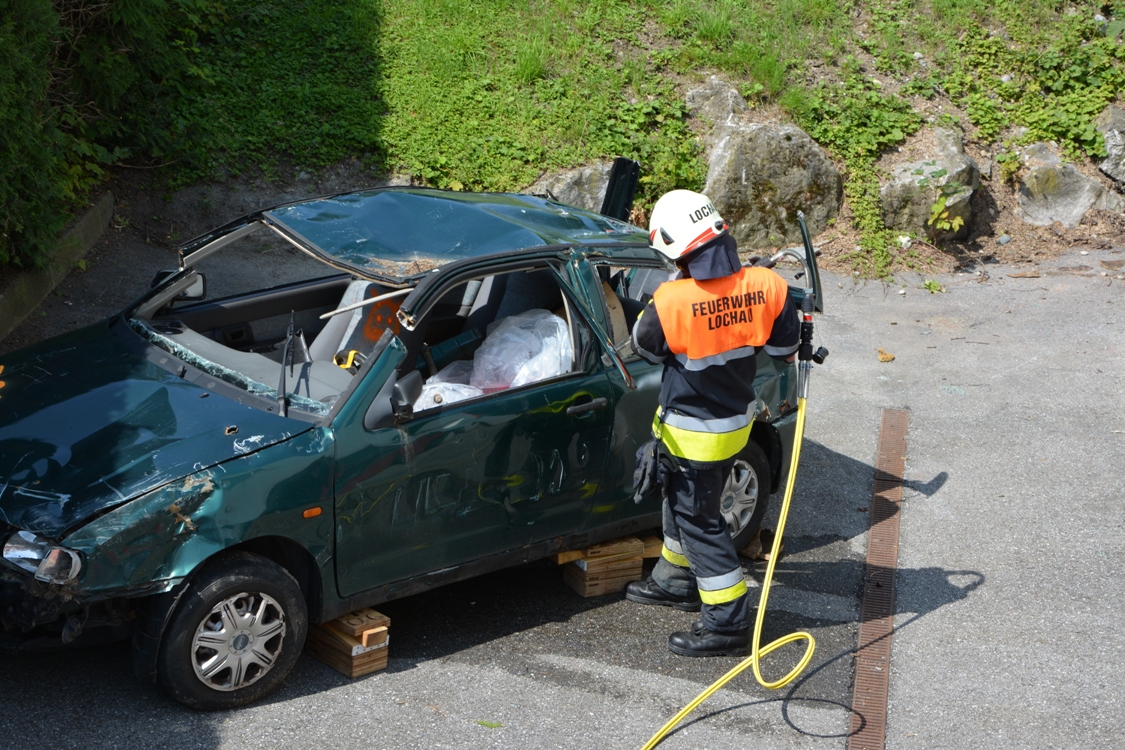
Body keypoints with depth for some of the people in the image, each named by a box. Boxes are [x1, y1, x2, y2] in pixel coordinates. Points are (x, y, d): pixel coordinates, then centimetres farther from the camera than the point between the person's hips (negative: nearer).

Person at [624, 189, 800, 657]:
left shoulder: (672, 303, -30)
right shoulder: (765, 286, -16)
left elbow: (645, 348, -8)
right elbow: (784, 347, 0)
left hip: (695, 434, -7)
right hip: (737, 417, 7)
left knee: (698, 519, 6)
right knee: (682, 500, 26)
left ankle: (728, 623, 11)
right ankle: (676, 581, 45)